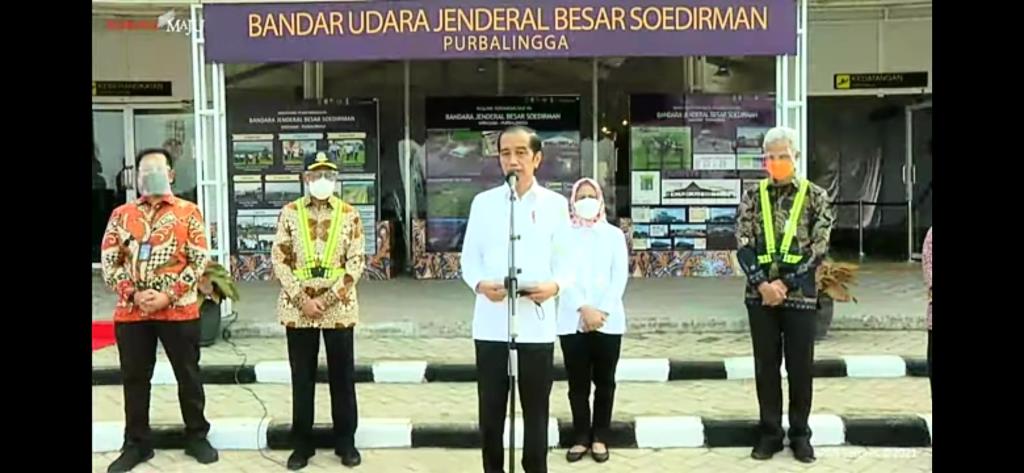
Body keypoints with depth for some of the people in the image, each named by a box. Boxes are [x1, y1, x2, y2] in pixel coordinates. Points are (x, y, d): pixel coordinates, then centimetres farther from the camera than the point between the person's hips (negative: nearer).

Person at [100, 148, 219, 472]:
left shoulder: (188, 212, 1)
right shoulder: (121, 214, 8)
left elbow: (199, 259, -5)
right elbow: (108, 260, 4)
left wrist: (169, 295, -14)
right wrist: (134, 293, -11)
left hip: (179, 310, -2)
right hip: (131, 311, 2)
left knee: (188, 375, 8)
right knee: (134, 378, 9)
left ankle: (197, 437, 22)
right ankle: (136, 444, 22)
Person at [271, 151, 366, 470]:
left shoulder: (349, 214, 2)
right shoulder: (290, 212, 3)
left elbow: (356, 262, -2)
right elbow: (279, 260, -1)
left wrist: (329, 298, -12)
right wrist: (303, 299, -10)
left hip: (339, 307, 0)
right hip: (298, 307, 0)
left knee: (342, 376, 6)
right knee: (302, 378, 7)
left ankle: (346, 441, 18)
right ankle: (302, 444, 18)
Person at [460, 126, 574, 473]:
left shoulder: (556, 205, 4)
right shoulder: (483, 202, 6)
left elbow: (565, 261, 3)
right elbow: (470, 257, 6)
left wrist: (555, 286, -18)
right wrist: (480, 284, -15)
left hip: (536, 323, 0)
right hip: (491, 323, 1)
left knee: (536, 410, 9)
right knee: (491, 410, 7)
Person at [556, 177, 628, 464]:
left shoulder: (614, 234, 8)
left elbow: (620, 276, 0)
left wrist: (602, 311, -12)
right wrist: (583, 309, -17)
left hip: (608, 320, 1)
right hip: (572, 321, -1)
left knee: (605, 382, 7)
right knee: (578, 383, 5)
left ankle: (600, 437, 17)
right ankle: (581, 437, 15)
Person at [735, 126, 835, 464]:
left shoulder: (815, 196, 1)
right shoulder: (753, 196, 5)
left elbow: (818, 249, -5)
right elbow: (743, 244, -1)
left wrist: (785, 284, -13)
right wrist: (762, 283, -14)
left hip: (799, 294, -1)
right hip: (760, 294, 2)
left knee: (800, 367, 6)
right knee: (766, 366, 7)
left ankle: (800, 433, 20)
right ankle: (770, 433, 19)